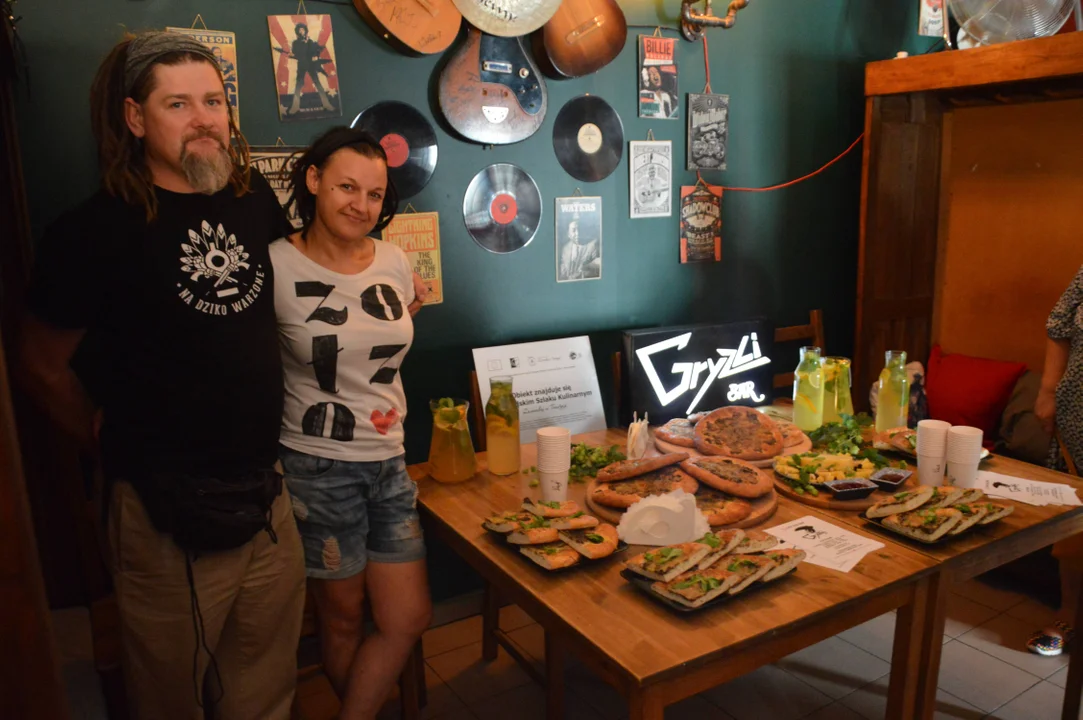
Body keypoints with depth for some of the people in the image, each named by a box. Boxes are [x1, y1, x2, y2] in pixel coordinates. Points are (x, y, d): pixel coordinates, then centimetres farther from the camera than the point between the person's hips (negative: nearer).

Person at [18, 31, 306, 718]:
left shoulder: (255, 195, 3)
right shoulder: (94, 230, -10)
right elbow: (44, 365, 1)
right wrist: (109, 439, 7)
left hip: (266, 497, 4)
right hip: (165, 513, -4)